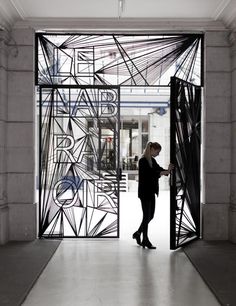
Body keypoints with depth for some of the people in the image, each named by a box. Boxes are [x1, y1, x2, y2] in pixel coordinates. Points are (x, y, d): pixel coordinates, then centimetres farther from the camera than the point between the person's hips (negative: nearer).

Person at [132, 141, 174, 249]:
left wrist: (167, 170, -12)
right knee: (147, 216, -1)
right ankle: (145, 240, 11)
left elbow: (158, 169, 9)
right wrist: (165, 172, -30)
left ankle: (138, 233, 30)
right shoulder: (143, 161, -15)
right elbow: (150, 173, -26)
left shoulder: (152, 160, 12)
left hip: (151, 192, 9)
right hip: (145, 192, -9)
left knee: (150, 215, 14)